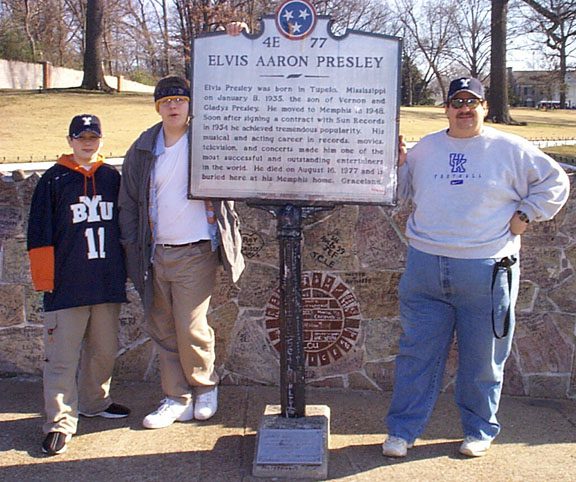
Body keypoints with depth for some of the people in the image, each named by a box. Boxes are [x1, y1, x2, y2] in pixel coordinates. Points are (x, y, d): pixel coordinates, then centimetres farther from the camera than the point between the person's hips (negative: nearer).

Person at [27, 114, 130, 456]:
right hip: (67, 285, -4)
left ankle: (95, 402, 33)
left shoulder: (112, 178, 10)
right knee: (63, 357, -3)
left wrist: (123, 270, 16)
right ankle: (61, 422, 3)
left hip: (108, 284, 4)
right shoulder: (54, 180, -1)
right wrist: (44, 279, -6)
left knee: (104, 350, 14)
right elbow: (40, 234, -2)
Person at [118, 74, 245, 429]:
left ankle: (206, 387, 19)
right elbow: (129, 203, 12)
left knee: (191, 327, -7)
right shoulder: (143, 150, 8)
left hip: (195, 252, -5)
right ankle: (177, 399, 21)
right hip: (156, 253, 5)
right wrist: (132, 247, 6)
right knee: (163, 330, 9)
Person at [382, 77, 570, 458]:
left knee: (482, 358, 9)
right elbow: (403, 191, 21)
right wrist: (397, 165, 2)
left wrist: (525, 214, 1)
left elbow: (555, 181, 10)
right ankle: (403, 429, 17)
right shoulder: (425, 148, 11)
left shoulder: (510, 149, 2)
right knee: (417, 353, 6)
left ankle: (480, 429, 27)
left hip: (486, 271, -2)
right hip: (425, 266, 2)